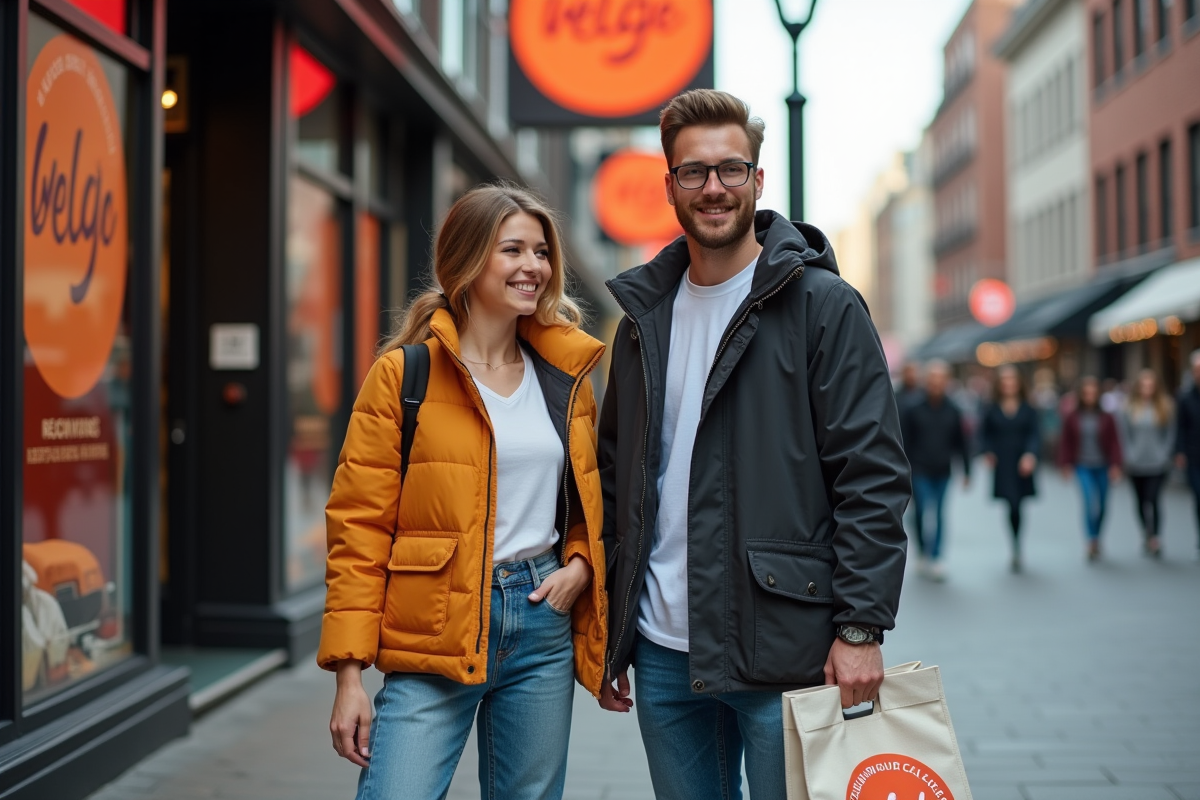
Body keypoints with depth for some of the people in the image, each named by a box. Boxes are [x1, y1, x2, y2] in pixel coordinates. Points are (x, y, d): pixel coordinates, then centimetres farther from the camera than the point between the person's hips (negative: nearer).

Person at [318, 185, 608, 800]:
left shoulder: (565, 376, 10)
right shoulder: (404, 374, -5)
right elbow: (358, 525, -6)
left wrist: (581, 565, -2)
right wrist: (350, 674, -11)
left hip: (544, 622, 5)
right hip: (435, 637, -4)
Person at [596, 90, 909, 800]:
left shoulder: (823, 306, -4)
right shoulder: (644, 316, 11)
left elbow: (873, 475, -9)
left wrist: (861, 628, -15)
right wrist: (607, 634, 12)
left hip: (784, 652, -5)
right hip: (663, 654, 5)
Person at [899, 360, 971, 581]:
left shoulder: (953, 412, 6)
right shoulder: (913, 410, -3)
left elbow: (961, 444, 12)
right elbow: (905, 442, -2)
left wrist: (966, 471, 10)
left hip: (942, 473, 3)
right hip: (919, 472, -3)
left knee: (939, 517, 7)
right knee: (922, 513, -8)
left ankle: (935, 558, 14)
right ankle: (924, 554, 1)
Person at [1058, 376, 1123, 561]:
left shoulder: (1106, 417, 0)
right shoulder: (1072, 418, -1)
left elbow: (1114, 442, 0)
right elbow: (1066, 442, 3)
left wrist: (1115, 465, -6)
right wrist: (1066, 464, -1)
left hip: (1102, 467, 2)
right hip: (1083, 467, -2)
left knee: (1102, 505, 10)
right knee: (1091, 502, -16)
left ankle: (1096, 538, 30)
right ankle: (1092, 541, -9)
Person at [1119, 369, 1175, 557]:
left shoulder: (1165, 406, -1)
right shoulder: (1129, 408, 1)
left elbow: (1171, 434, 2)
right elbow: (1124, 434, 3)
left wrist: (1165, 454, -5)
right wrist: (1128, 455, -4)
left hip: (1158, 464, -2)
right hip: (1136, 464, 2)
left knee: (1153, 499, -12)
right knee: (1141, 501, 11)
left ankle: (1155, 538, -7)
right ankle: (1146, 535, 25)